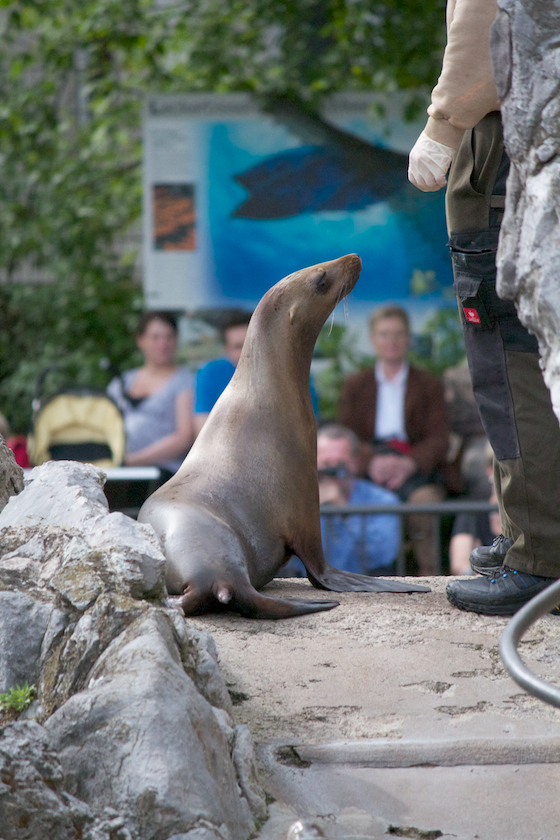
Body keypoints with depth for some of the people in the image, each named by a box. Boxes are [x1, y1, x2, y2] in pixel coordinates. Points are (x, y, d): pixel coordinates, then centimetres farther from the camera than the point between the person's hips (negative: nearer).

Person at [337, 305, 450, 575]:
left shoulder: (429, 385, 18)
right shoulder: (354, 386, 22)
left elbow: (439, 439, 5)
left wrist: (409, 464, -17)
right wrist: (372, 461, -15)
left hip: (418, 467, 0)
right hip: (369, 469, 1)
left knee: (426, 500, -34)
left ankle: (429, 573, -24)